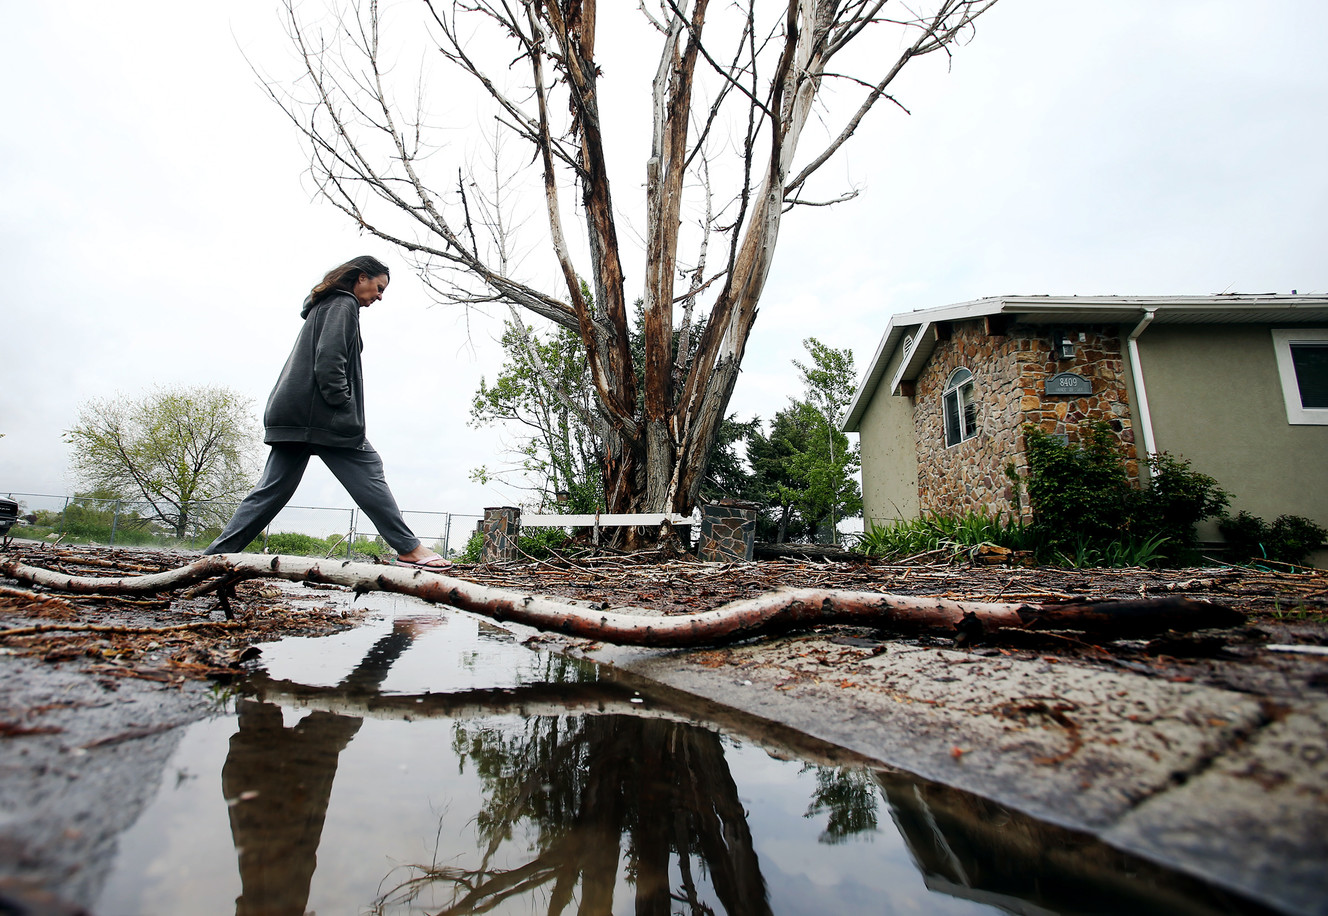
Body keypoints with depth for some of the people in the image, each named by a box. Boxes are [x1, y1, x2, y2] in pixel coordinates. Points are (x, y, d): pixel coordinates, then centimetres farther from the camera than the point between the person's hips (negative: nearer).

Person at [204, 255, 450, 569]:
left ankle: (216, 555, 11)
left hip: (294, 414, 10)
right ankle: (408, 549, -9)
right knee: (368, 473, -9)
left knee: (274, 487, 9)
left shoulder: (323, 305, 27)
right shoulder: (343, 305, -3)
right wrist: (344, 407, -14)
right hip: (323, 415, -10)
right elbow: (329, 361, -16)